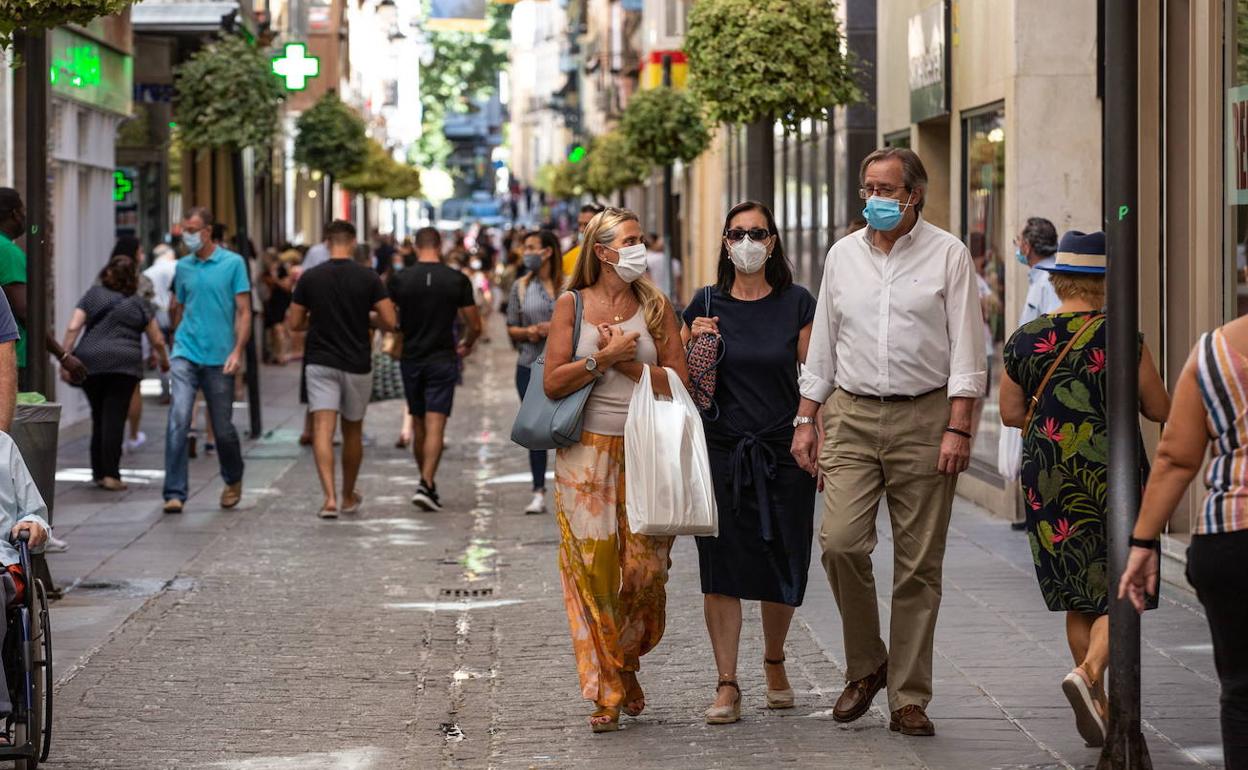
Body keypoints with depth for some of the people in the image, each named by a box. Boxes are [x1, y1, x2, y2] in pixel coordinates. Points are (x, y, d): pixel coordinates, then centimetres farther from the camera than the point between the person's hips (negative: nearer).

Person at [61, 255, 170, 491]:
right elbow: (157, 340, 10)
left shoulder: (93, 295, 9)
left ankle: (98, 472, 17)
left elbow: (73, 328, 0)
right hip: (124, 365, -2)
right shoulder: (139, 304, 7)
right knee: (115, 418, -5)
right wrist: (164, 360, 28)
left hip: (90, 364, 2)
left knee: (98, 418, 14)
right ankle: (110, 474, -12)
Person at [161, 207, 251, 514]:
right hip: (186, 354, 2)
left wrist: (237, 351, -12)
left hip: (219, 358, -2)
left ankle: (233, 481, 34)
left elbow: (244, 311, -3)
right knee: (178, 419, -13)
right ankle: (175, 493, -13)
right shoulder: (183, 267, 9)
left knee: (222, 428, 8)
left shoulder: (233, 263, -1)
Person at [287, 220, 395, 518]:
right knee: (353, 431, 17)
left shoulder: (310, 278, -2)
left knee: (323, 429, -7)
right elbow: (389, 321, -8)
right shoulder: (368, 277, -5)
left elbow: (295, 323, 3)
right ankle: (349, 497, 31)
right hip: (357, 364, 1)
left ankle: (330, 497, -24)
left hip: (320, 362, -1)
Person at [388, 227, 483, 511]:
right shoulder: (458, 280, -4)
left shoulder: (400, 279, -3)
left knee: (418, 424, 15)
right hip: (443, 360, -2)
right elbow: (475, 326, 0)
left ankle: (427, 481, 24)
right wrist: (466, 345, 21)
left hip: (411, 358, 2)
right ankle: (426, 484, -18)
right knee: (435, 425, -5)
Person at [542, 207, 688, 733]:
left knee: (645, 568, -3)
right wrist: (604, 357, -12)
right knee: (594, 568, -5)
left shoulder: (656, 307, 7)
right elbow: (553, 382, -3)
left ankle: (626, 665, 23)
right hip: (588, 453, -1)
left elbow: (678, 383, 0)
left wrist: (626, 361, -10)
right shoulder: (572, 305, 4)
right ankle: (606, 693, 1)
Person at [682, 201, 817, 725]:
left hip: (783, 451, 0)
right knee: (721, 568, -5)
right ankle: (727, 686, 1)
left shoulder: (797, 304, 2)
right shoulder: (706, 305, 5)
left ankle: (774, 662, 31)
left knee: (781, 568, 6)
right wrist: (696, 342, -9)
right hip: (721, 451, 0)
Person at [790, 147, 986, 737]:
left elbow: (966, 350, -2)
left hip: (924, 419, -2)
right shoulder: (843, 255, 12)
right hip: (851, 418, 3)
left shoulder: (947, 256, 1)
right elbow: (821, 345, 17)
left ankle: (908, 699, 6)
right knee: (840, 542, -13)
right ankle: (865, 665, 9)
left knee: (919, 565, 0)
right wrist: (805, 419, 11)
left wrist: (958, 428, -11)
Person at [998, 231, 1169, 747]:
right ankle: (1089, 672, -22)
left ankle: (1098, 707, 14)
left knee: (1078, 598, 13)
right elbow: (1159, 410, -3)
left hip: (1048, 480, 4)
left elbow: (1011, 414, 6)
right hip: (1114, 473, -3)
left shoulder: (1025, 339, 0)